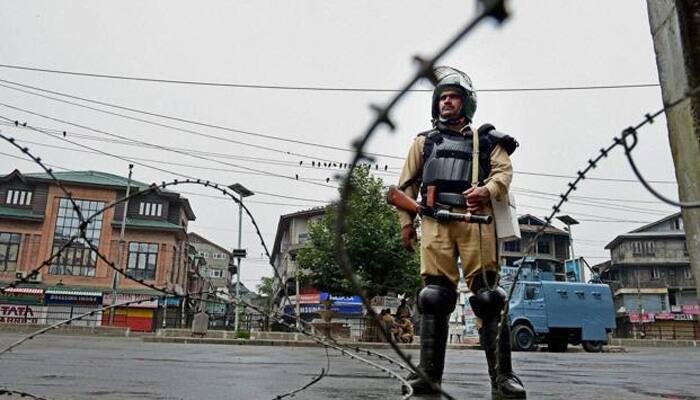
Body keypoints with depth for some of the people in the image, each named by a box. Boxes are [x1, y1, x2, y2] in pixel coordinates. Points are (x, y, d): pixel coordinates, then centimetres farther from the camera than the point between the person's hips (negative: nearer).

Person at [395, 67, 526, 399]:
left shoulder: (485, 140, 23)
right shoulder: (424, 141, 26)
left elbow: (504, 171, 7)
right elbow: (407, 184, 21)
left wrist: (487, 190, -15)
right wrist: (406, 222, 9)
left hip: (475, 219, -1)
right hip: (436, 220, 1)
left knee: (487, 295, -7)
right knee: (435, 295, -6)